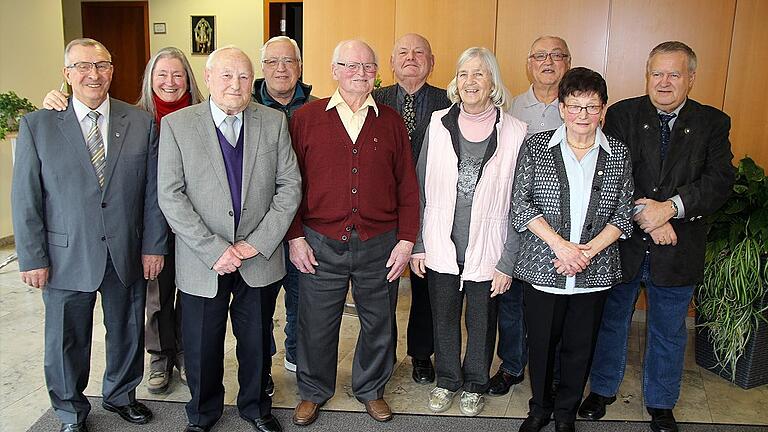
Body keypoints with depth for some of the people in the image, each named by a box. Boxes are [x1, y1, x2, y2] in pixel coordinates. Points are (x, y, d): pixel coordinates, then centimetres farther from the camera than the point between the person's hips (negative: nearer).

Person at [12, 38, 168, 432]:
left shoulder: (141, 123, 0)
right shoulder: (36, 126, -5)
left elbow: (153, 192, 1)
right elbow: (25, 199, -4)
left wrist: (153, 246, -1)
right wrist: (32, 258, -6)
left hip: (128, 256, 2)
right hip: (66, 259, -1)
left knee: (127, 334, 18)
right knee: (67, 341, 14)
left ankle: (120, 395, 44)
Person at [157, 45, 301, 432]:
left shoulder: (274, 121, 0)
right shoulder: (176, 125, -5)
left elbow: (290, 185, -1)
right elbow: (170, 197, -9)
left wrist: (258, 243, -10)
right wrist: (214, 250, -16)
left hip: (260, 258, 2)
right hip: (202, 262, -1)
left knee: (257, 341, 17)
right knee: (201, 346, 13)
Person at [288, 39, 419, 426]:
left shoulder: (391, 121, 5)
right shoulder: (305, 118, 1)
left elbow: (407, 186, 4)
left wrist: (406, 240, -1)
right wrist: (295, 237, -4)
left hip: (379, 246, 2)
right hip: (320, 245, -1)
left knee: (378, 323, 15)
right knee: (316, 324, 11)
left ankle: (371, 389, 38)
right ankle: (313, 391, 35)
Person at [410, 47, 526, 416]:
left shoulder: (514, 132, -9)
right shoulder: (439, 123, -2)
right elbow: (421, 188, 3)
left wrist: (507, 262, -8)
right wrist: (417, 245, 2)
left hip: (486, 250, -2)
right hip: (441, 246, 2)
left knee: (481, 321, 15)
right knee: (444, 319, 17)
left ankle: (475, 384, 40)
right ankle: (447, 380, 41)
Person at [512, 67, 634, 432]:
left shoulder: (618, 154, 3)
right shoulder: (536, 147, -1)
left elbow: (624, 214, 2)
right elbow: (521, 204, -7)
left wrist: (588, 250, -13)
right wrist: (560, 245, -16)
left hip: (594, 273, 1)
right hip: (542, 268, -1)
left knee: (580, 347, 13)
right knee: (540, 343, 12)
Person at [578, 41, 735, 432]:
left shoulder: (713, 123, 0)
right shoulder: (622, 115, -3)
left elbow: (720, 179, -11)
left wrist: (671, 207, -25)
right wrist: (647, 216, -21)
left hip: (678, 250, 1)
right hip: (623, 242, -1)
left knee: (669, 332, 16)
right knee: (611, 320, 16)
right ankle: (602, 389, 37)